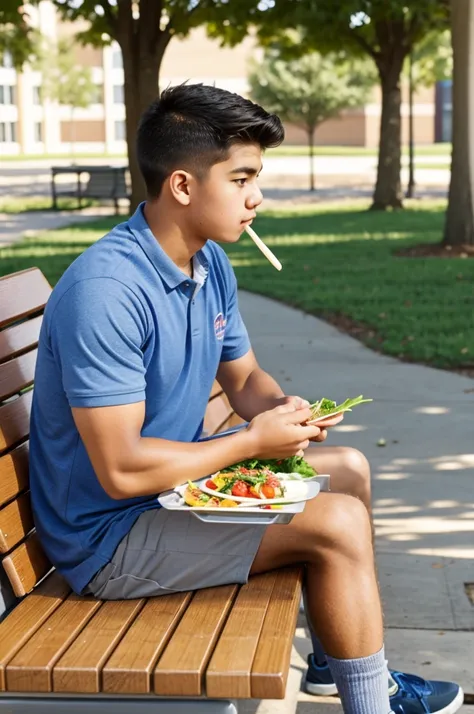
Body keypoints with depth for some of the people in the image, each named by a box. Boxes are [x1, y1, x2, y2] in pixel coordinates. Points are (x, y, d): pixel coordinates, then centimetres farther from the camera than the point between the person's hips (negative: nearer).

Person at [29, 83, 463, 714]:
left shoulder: (211, 263, 1)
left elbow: (244, 378, 14)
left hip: (176, 480, 10)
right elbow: (122, 471, -31)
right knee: (338, 522, -17)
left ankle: (337, 660, 25)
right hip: (111, 534, -10)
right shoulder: (106, 292, -29)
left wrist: (283, 410, -10)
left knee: (348, 471, 15)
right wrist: (253, 442, -20)